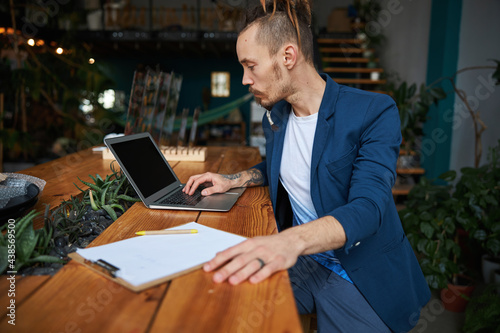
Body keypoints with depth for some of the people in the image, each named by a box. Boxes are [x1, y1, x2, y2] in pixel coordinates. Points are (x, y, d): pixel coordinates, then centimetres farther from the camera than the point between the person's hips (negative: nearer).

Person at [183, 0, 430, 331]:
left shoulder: (375, 112, -17)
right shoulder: (274, 116, 4)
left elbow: (366, 208, -30)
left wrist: (293, 240, -48)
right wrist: (232, 180, 6)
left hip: (362, 274, -4)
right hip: (300, 261, 5)